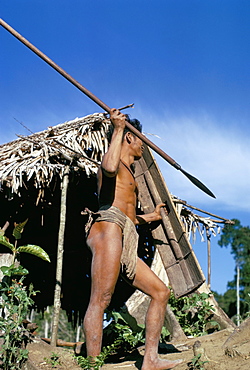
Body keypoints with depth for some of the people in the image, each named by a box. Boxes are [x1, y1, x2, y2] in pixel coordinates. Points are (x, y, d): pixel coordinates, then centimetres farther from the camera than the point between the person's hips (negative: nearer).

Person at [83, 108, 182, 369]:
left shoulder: (127, 173, 35)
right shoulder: (114, 162, 8)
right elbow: (109, 167, -21)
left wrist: (149, 217, 45)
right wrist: (119, 128, -12)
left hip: (125, 245, 10)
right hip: (108, 230, -10)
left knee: (161, 292, 6)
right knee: (100, 300, -17)